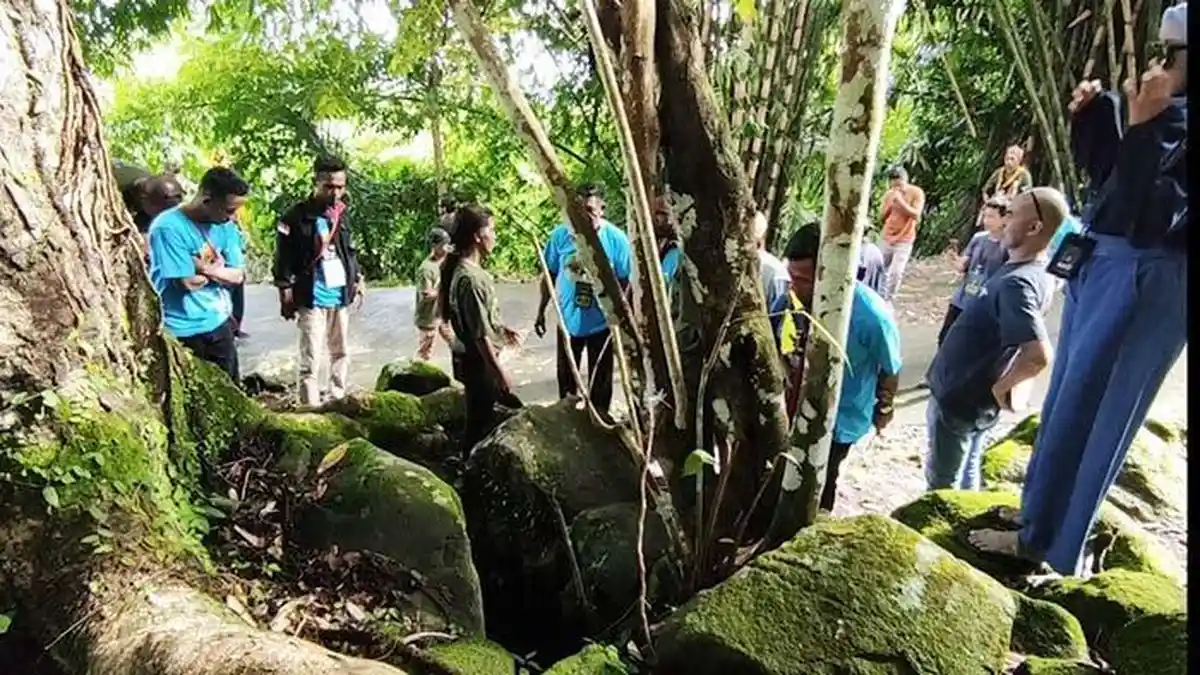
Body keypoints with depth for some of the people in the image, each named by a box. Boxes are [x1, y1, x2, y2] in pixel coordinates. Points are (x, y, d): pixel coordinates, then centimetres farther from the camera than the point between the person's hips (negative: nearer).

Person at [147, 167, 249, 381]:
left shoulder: (225, 226, 2)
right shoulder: (168, 227, -19)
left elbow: (238, 276, -1)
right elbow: (189, 282, -21)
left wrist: (205, 267, -18)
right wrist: (218, 267, -4)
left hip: (219, 324, 6)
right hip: (182, 332, -6)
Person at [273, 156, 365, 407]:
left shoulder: (343, 213, 8)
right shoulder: (296, 216, -11)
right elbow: (283, 260, -9)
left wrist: (357, 278, 11)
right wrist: (286, 297, -10)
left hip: (340, 296, 6)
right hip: (311, 298, -6)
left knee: (340, 353, 16)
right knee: (311, 360, -4)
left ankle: (338, 401, 29)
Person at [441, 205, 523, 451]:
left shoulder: (467, 269, 5)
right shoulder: (469, 278, -25)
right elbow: (480, 334, -24)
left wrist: (501, 329, 20)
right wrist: (500, 371, -19)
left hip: (477, 359, 10)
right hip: (478, 361, -10)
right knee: (481, 421, 5)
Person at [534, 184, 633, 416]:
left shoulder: (616, 238, -16)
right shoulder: (561, 235, -10)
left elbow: (624, 281, -9)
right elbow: (550, 275, 0)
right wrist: (541, 312, 3)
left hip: (602, 322, -2)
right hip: (568, 319, 2)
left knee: (600, 379, 14)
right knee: (566, 375, 21)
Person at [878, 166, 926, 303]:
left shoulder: (917, 193, -11)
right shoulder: (889, 193, 0)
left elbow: (916, 215, -20)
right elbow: (882, 215, 2)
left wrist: (901, 201, -26)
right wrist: (890, 202, -15)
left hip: (904, 240, -4)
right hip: (887, 237, 4)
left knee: (896, 272, -10)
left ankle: (888, 300, 1)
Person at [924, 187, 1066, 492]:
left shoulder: (1017, 283, -29)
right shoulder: (1032, 271, 2)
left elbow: (1039, 354, -38)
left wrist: (999, 387, -21)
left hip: (958, 399, -9)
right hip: (973, 399, 9)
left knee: (942, 485, 10)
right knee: (965, 476, 24)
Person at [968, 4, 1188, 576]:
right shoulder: (1174, 115, 10)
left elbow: (1156, 217, -24)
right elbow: (1109, 176, 21)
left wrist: (1146, 126, -26)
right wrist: (1094, 114, 9)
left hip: (1142, 282, -9)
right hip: (1104, 268, 9)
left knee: (1083, 408, -1)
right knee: (1069, 401, 17)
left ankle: (1043, 538, 13)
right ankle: (1044, 511, 34)